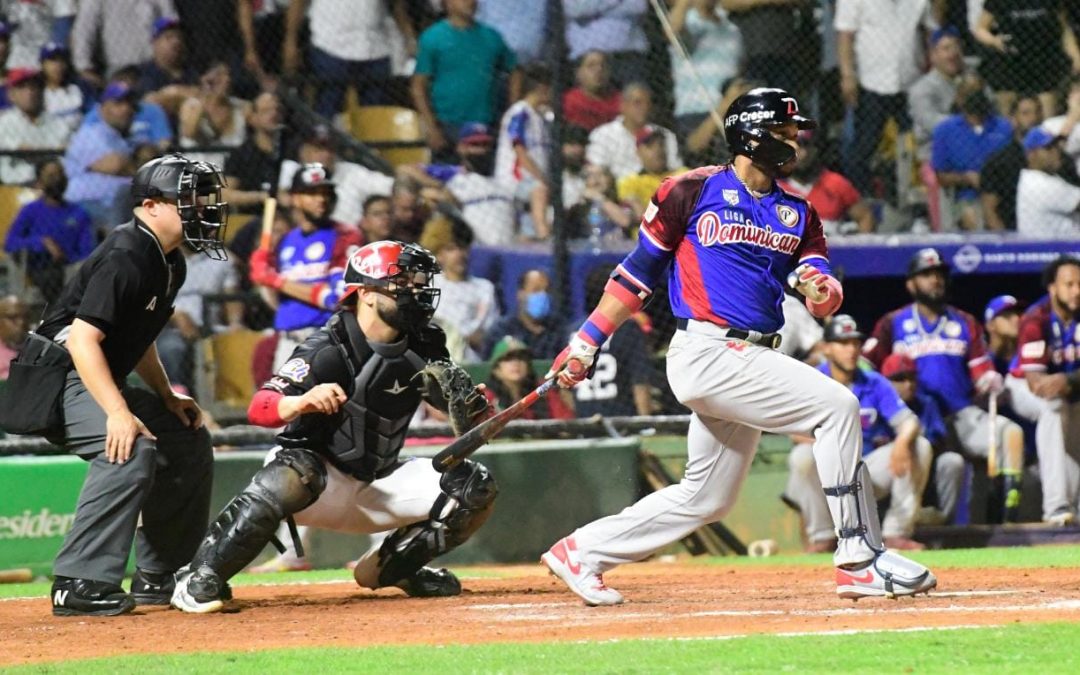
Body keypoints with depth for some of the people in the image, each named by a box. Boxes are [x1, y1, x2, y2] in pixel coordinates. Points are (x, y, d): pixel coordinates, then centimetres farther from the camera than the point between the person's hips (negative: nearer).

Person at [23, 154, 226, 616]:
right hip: (56, 376, -11)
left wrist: (168, 399, 11)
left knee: (189, 440, 14)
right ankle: (80, 583, -30)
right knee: (132, 447, -30)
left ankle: (159, 577, 18)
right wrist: (118, 413, -36)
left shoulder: (170, 265, 9)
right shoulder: (125, 256, -21)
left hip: (98, 382, 11)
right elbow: (82, 338, -28)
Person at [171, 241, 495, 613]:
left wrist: (466, 400, -23)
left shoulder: (423, 350, -1)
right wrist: (302, 401, -50)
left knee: (476, 488, -8)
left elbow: (476, 420, 1)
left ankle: (392, 566, 12)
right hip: (319, 473, -6)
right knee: (292, 477, -40)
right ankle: (198, 579, -29)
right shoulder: (329, 348, -19)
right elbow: (259, 409, -28)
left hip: (378, 485, 6)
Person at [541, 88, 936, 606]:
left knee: (705, 499, 11)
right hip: (706, 351, -8)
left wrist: (818, 283, -18)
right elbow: (640, 270, 4)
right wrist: (588, 340, 2)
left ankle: (582, 552, 23)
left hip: (751, 361, 8)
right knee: (836, 405, -19)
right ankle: (859, 560, -18)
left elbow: (826, 300, 6)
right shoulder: (695, 191, -1)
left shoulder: (797, 213, 17)